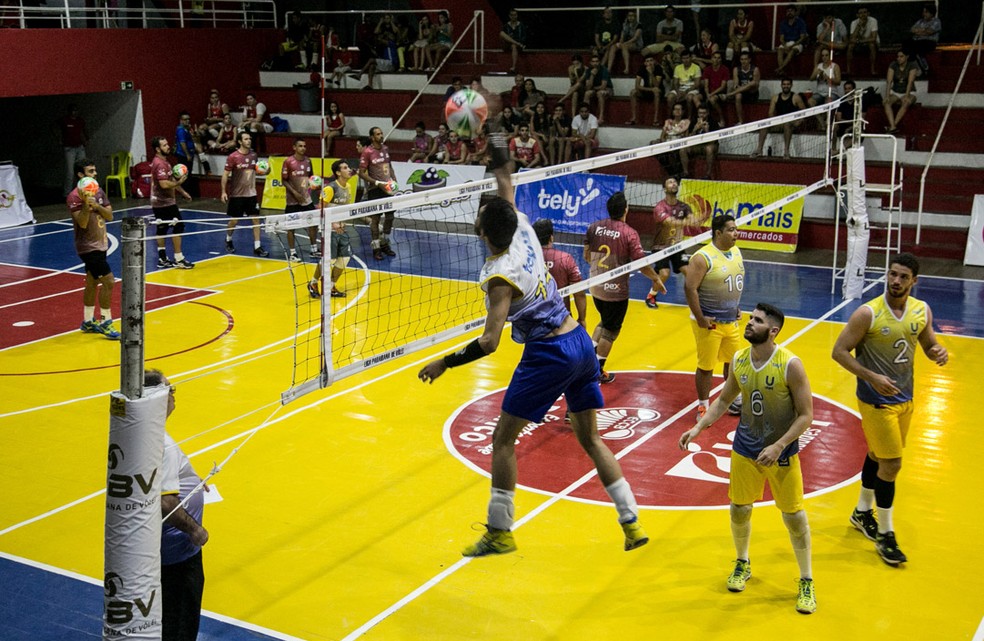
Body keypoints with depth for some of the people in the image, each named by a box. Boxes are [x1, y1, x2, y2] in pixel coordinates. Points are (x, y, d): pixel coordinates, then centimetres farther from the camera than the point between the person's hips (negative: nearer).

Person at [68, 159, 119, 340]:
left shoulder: (99, 192, 7)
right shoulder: (74, 197, -16)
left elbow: (110, 216, 3)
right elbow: (82, 223, -23)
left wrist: (97, 206, -14)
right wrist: (86, 204, -35)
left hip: (100, 244, 8)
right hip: (89, 247, -8)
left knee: (92, 283, 15)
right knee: (109, 281, -12)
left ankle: (88, 321, 25)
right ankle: (105, 322, -4)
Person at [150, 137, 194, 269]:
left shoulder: (163, 162, 14)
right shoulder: (160, 164, -18)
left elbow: (171, 180, 23)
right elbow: (164, 184, -28)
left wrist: (182, 192, 22)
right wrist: (179, 183, -18)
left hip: (159, 203, 10)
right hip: (166, 203, -10)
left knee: (162, 230, 12)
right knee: (177, 227, -7)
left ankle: (162, 259, 17)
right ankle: (178, 259, -4)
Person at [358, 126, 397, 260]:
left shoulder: (385, 149, 8)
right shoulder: (367, 152, -12)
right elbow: (362, 173, -13)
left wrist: (393, 179, 7)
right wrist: (377, 183, -19)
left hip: (387, 188, 7)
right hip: (375, 190, -6)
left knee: (390, 216, 10)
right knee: (375, 218, 0)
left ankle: (384, 244, 26)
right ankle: (376, 248, 8)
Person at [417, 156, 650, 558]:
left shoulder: (500, 276, -19)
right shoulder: (524, 231, -1)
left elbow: (489, 342, -23)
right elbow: (507, 198, 21)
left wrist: (445, 363, -16)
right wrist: (500, 162, 29)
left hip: (548, 355, -8)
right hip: (580, 342, 8)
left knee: (503, 438, 4)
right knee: (590, 438, 17)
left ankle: (499, 532, 9)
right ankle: (632, 524, 17)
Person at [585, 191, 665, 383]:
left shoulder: (594, 227, -4)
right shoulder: (629, 233, -18)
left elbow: (587, 256, 6)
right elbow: (641, 264, -17)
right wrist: (656, 279, -1)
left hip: (596, 287, 5)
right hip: (616, 290, -5)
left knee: (605, 322, 27)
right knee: (611, 330, 10)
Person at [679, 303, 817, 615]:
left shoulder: (790, 364, -20)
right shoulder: (738, 360, -4)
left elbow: (806, 415, -16)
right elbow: (723, 400, 12)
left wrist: (778, 447, -23)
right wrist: (698, 428, 0)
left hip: (782, 452, -4)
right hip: (745, 449, 4)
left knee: (794, 516, 5)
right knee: (739, 510, 12)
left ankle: (807, 582, 22)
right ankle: (742, 564, 39)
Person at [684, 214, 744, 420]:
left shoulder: (736, 252, 7)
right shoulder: (703, 257, -19)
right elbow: (690, 288, -22)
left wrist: (737, 308, 15)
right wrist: (700, 319, -20)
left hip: (731, 322, 8)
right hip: (710, 323, -8)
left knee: (733, 362, 18)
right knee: (706, 366, 2)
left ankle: (735, 402, 35)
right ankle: (703, 407, 17)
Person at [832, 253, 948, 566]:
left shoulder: (922, 311, -2)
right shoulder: (868, 313, -19)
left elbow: (929, 344, 13)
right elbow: (839, 351, -15)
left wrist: (939, 353, -11)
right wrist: (871, 377, -24)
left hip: (905, 399, 6)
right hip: (876, 401, -6)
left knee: (877, 456, 21)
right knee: (891, 464, -5)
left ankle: (863, 512, 40)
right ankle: (885, 535, 9)